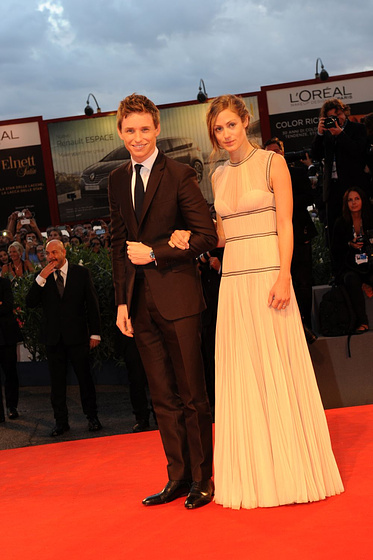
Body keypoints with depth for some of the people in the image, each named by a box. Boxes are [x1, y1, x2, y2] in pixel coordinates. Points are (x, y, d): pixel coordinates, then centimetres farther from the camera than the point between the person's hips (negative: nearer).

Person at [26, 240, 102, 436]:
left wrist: (95, 333, -1)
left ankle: (92, 417, 16)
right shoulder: (42, 277, 6)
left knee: (85, 377, 3)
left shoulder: (81, 273, 2)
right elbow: (30, 303, -3)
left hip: (77, 335, -2)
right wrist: (41, 278, -15)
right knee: (57, 381, 7)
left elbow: (92, 303, 3)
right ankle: (61, 421, 15)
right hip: (53, 337, 2)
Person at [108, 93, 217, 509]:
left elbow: (206, 236, -7)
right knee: (163, 397, 10)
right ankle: (178, 478, 21)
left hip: (177, 297, -5)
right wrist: (122, 300, 9)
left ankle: (202, 479, 15)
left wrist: (155, 253, -11)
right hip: (140, 300, 5)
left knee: (192, 394, 3)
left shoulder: (179, 175, -5)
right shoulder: (117, 180, 12)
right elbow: (119, 244, 15)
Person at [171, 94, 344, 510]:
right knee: (241, 375, 6)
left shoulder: (272, 163, 0)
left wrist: (283, 277, -17)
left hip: (268, 276, -5)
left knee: (278, 370, -1)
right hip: (233, 281, 5)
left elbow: (285, 225, -7)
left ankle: (292, 470, 12)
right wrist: (191, 238, -1)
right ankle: (255, 475, 17)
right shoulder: (219, 176, 15)